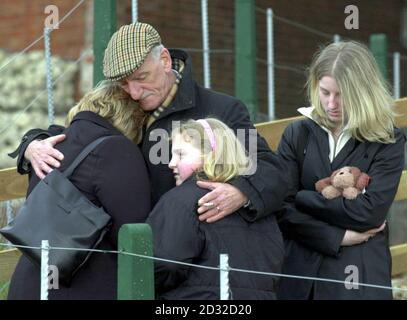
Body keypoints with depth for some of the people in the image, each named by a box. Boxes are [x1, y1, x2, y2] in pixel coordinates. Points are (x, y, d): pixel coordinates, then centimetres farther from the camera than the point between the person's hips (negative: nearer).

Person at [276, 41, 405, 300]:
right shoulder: (298, 135, 6)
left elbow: (369, 211, -12)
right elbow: (281, 209, -3)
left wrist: (301, 197, -7)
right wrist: (338, 237, -11)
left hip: (359, 279, -2)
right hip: (300, 275, 2)